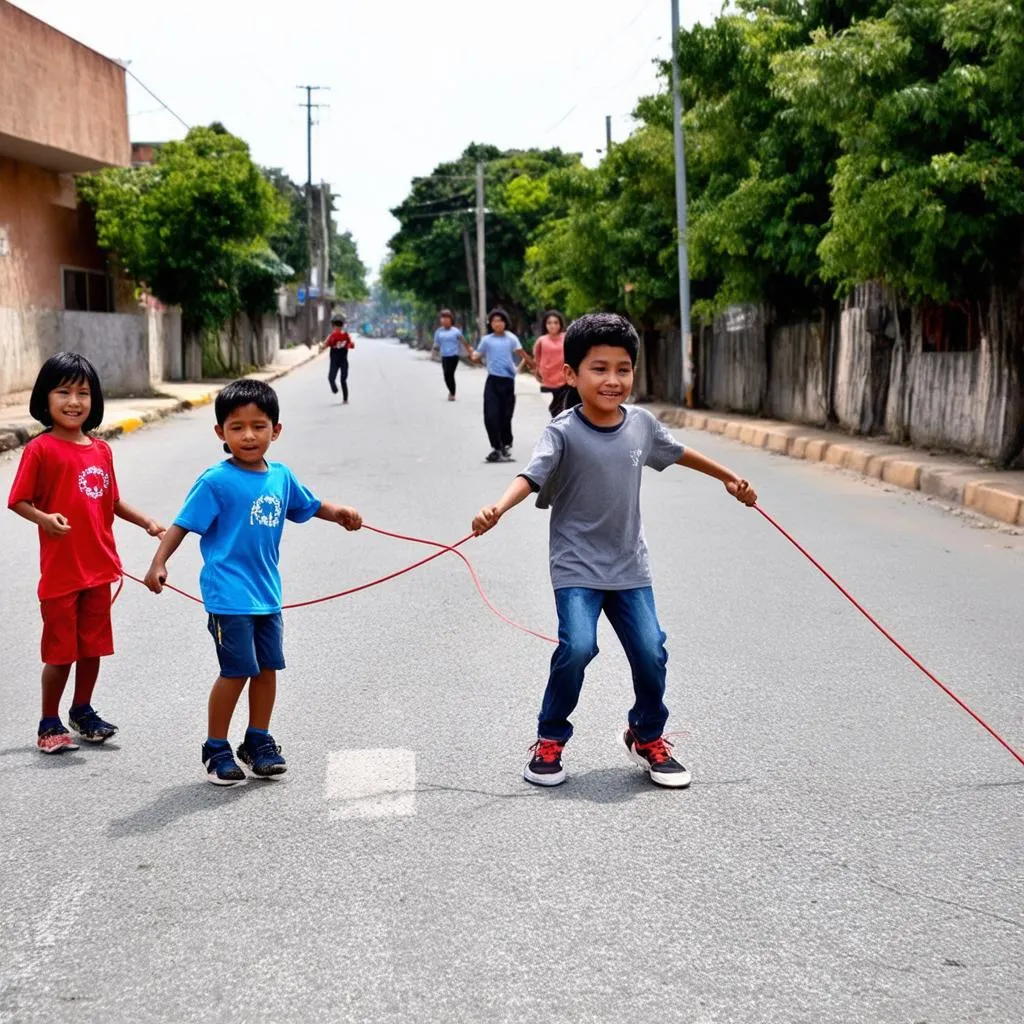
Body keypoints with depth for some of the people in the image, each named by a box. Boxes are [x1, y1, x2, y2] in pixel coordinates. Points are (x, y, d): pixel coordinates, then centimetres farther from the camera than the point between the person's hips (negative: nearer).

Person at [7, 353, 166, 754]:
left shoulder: (101, 450, 6)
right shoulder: (41, 449, -11)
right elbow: (18, 501, -12)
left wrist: (147, 522, 9)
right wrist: (44, 518, -29)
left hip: (99, 567, 6)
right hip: (60, 570, -6)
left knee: (93, 646, 15)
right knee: (61, 652, 2)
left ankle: (83, 711, 33)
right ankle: (49, 724, 17)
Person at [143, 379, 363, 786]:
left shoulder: (281, 476, 5)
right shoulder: (217, 481, -12)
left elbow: (308, 505, 22)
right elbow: (183, 524, -12)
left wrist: (340, 514, 5)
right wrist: (158, 563, -22)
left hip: (267, 594, 6)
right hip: (229, 595, -6)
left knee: (267, 667, 13)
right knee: (237, 671, -4)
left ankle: (258, 741, 28)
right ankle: (216, 750, 11)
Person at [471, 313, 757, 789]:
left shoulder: (641, 423, 0)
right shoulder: (563, 432, -16)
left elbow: (677, 452, 19)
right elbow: (531, 475, -30)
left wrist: (729, 478, 30)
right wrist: (496, 509, -49)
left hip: (629, 566, 5)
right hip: (577, 567, -4)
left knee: (651, 652, 0)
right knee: (577, 646, -21)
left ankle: (647, 738, 28)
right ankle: (549, 741, 3)